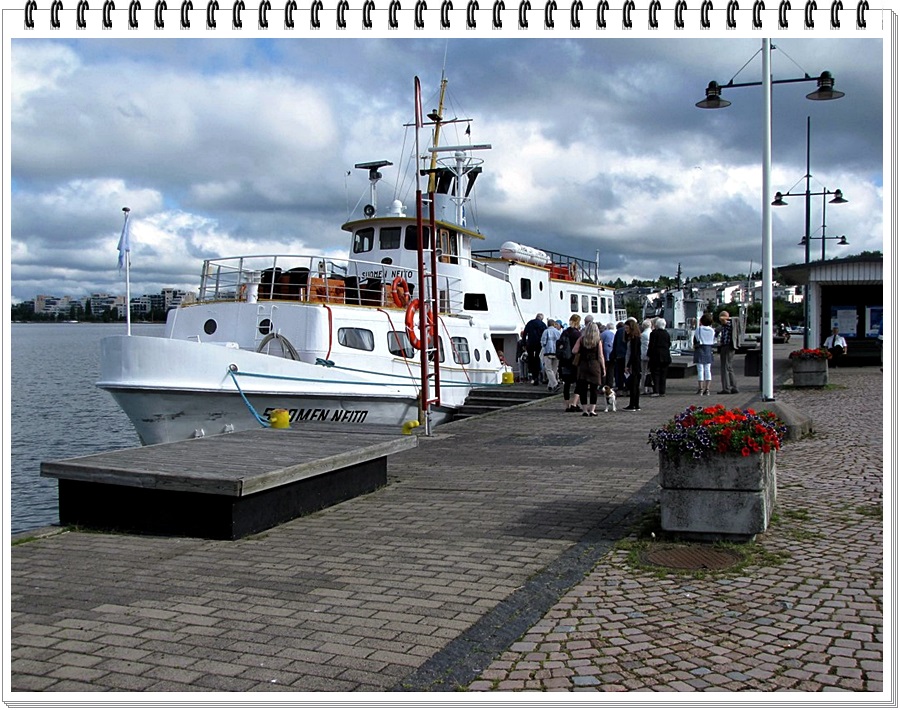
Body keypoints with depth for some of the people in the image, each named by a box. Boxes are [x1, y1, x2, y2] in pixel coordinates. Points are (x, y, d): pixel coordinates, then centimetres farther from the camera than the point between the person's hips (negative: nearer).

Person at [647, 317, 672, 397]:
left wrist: (648, 355, -6)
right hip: (665, 356, 5)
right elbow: (669, 344, 13)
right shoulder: (667, 333, 8)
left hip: (656, 355, -5)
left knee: (656, 373, -2)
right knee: (663, 374, 8)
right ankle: (662, 392, 8)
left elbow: (651, 345, -10)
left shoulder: (654, 333, -8)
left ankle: (656, 391, -10)